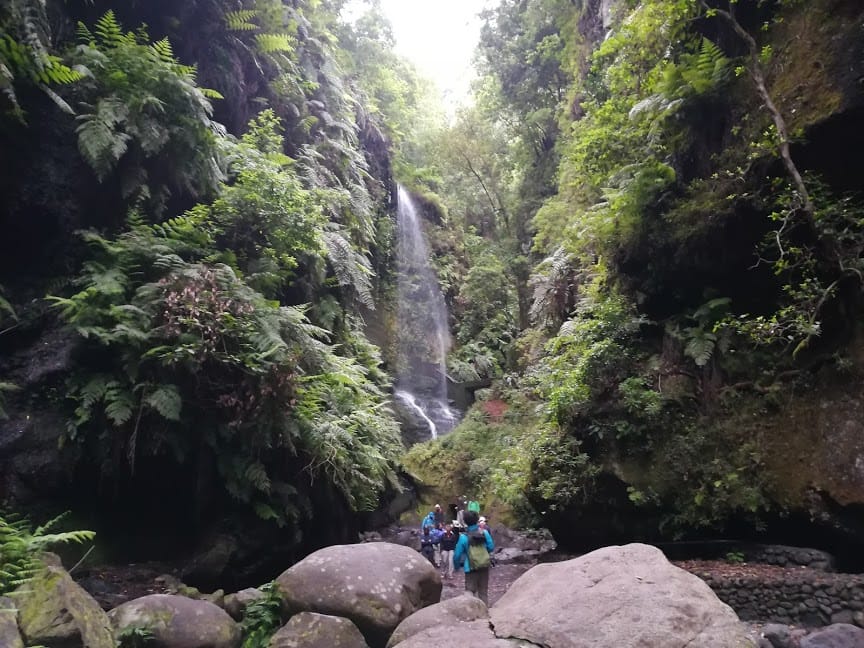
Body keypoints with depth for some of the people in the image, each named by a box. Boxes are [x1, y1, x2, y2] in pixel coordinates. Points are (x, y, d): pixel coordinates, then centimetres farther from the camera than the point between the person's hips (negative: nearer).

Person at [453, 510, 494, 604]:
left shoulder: (464, 537, -13)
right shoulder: (485, 533, -6)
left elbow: (457, 554, -8)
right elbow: (491, 548, 2)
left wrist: (457, 566, 10)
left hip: (471, 569, -3)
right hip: (485, 567, 3)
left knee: (470, 591, 6)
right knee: (483, 591, 16)